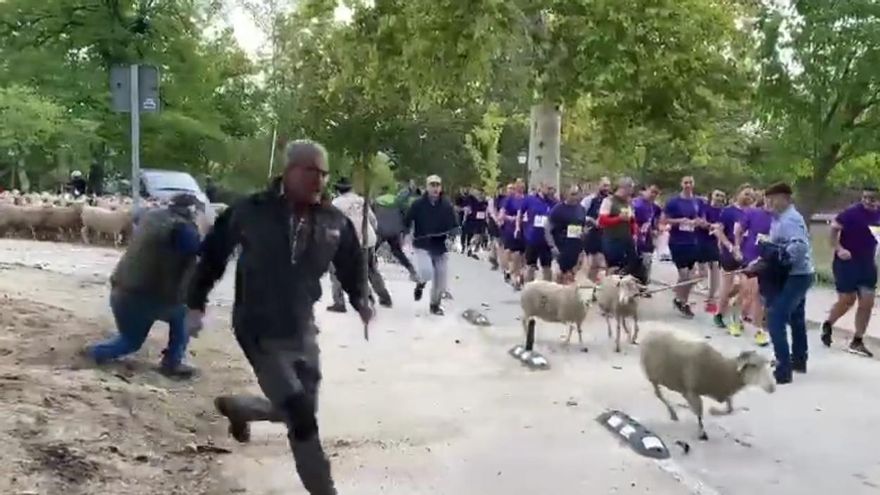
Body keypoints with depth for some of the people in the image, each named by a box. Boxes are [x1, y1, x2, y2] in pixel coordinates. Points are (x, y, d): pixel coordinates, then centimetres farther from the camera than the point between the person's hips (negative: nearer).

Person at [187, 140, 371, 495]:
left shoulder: (334, 222, -3)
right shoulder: (250, 212, -13)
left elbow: (351, 263, 13)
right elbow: (213, 255, -1)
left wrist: (360, 299, -3)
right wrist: (196, 304, 1)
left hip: (303, 331, 5)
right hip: (259, 331, -5)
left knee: (300, 412, 16)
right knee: (301, 417, -11)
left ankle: (236, 407, 44)